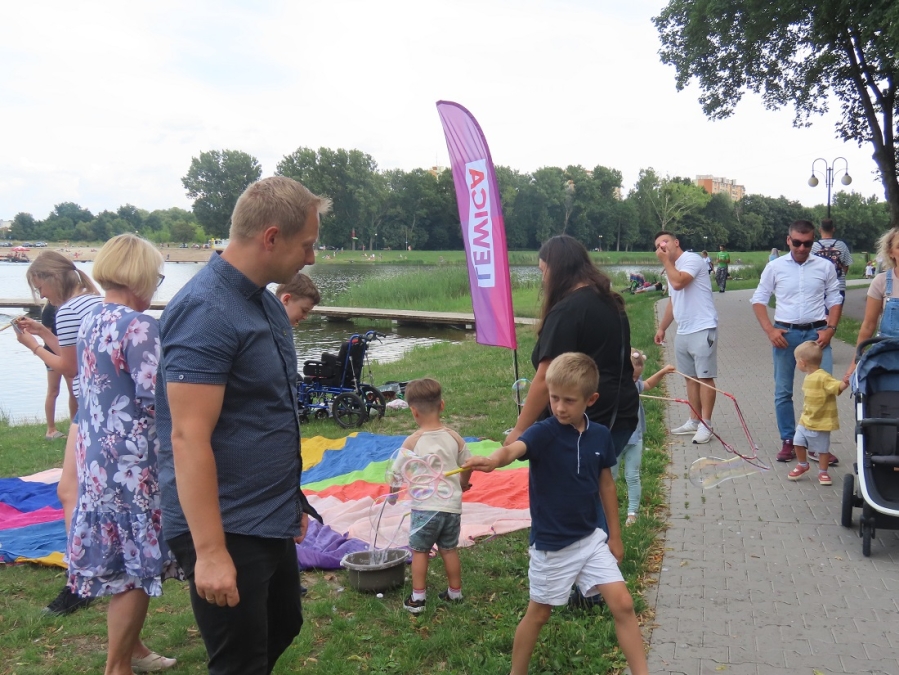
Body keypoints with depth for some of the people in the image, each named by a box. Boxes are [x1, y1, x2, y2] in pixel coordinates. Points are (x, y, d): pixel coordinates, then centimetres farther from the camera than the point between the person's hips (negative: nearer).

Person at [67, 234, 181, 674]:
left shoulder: (90, 320, 7)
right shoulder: (139, 326, -20)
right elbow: (160, 398, -22)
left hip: (97, 454, 9)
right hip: (132, 461, -9)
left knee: (119, 562, 20)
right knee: (137, 566, 4)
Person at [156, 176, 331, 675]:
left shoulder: (265, 302, 8)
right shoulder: (206, 311, -22)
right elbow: (188, 438, -26)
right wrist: (210, 552, -26)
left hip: (269, 522, 10)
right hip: (225, 531, -9)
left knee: (283, 628, 24)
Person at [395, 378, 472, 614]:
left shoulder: (412, 442, -12)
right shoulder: (454, 437, -3)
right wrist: (463, 483, 29)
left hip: (425, 506, -3)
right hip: (452, 505, 3)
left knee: (420, 551, 12)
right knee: (449, 550, 18)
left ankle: (417, 598, 16)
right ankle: (454, 593, 28)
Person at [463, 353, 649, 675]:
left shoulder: (600, 435, -4)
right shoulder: (543, 433, -19)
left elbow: (606, 484, 8)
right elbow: (514, 449, -41)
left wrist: (615, 536, 13)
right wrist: (493, 460, -64)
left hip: (591, 538, 4)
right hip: (551, 544, -4)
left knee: (622, 604, 0)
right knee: (539, 613, 11)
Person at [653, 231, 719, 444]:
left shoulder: (692, 259, -10)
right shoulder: (673, 267, 19)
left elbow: (678, 283, -26)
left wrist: (666, 261, -12)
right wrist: (662, 327, 23)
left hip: (702, 330, -9)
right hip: (683, 332, 9)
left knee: (705, 377, -5)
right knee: (691, 377, 13)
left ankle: (705, 424, -1)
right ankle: (694, 421, 20)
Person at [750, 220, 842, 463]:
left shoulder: (825, 267, 3)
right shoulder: (775, 267, 2)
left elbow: (834, 300, 9)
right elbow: (759, 299, 5)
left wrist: (830, 328, -5)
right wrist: (769, 330, -6)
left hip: (816, 333, 0)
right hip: (784, 333, 0)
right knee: (783, 391, 5)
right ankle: (788, 442, 16)